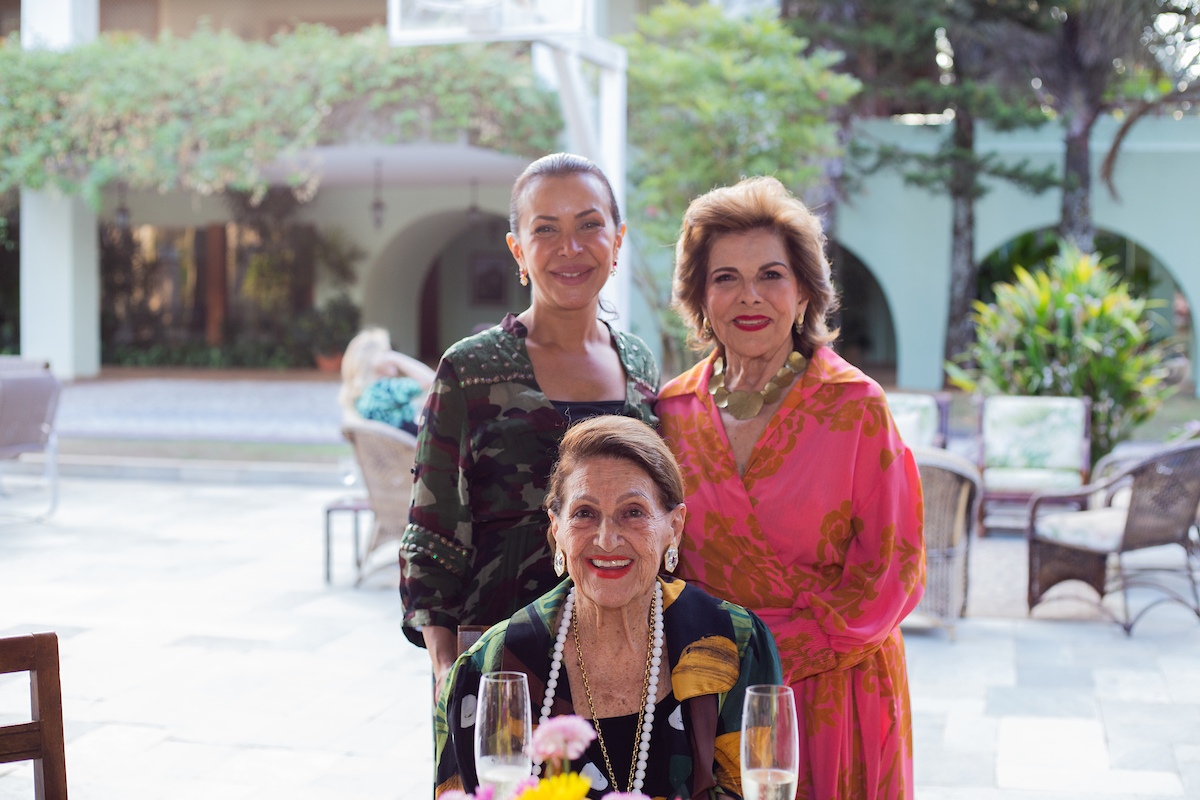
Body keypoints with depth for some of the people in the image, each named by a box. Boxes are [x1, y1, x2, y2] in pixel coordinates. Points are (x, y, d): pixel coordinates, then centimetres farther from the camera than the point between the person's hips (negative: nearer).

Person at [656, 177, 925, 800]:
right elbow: (665, 563, 9)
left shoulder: (856, 408, -8)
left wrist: (766, 656, -13)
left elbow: (890, 574, -8)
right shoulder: (675, 410, 1)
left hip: (833, 698, -2)